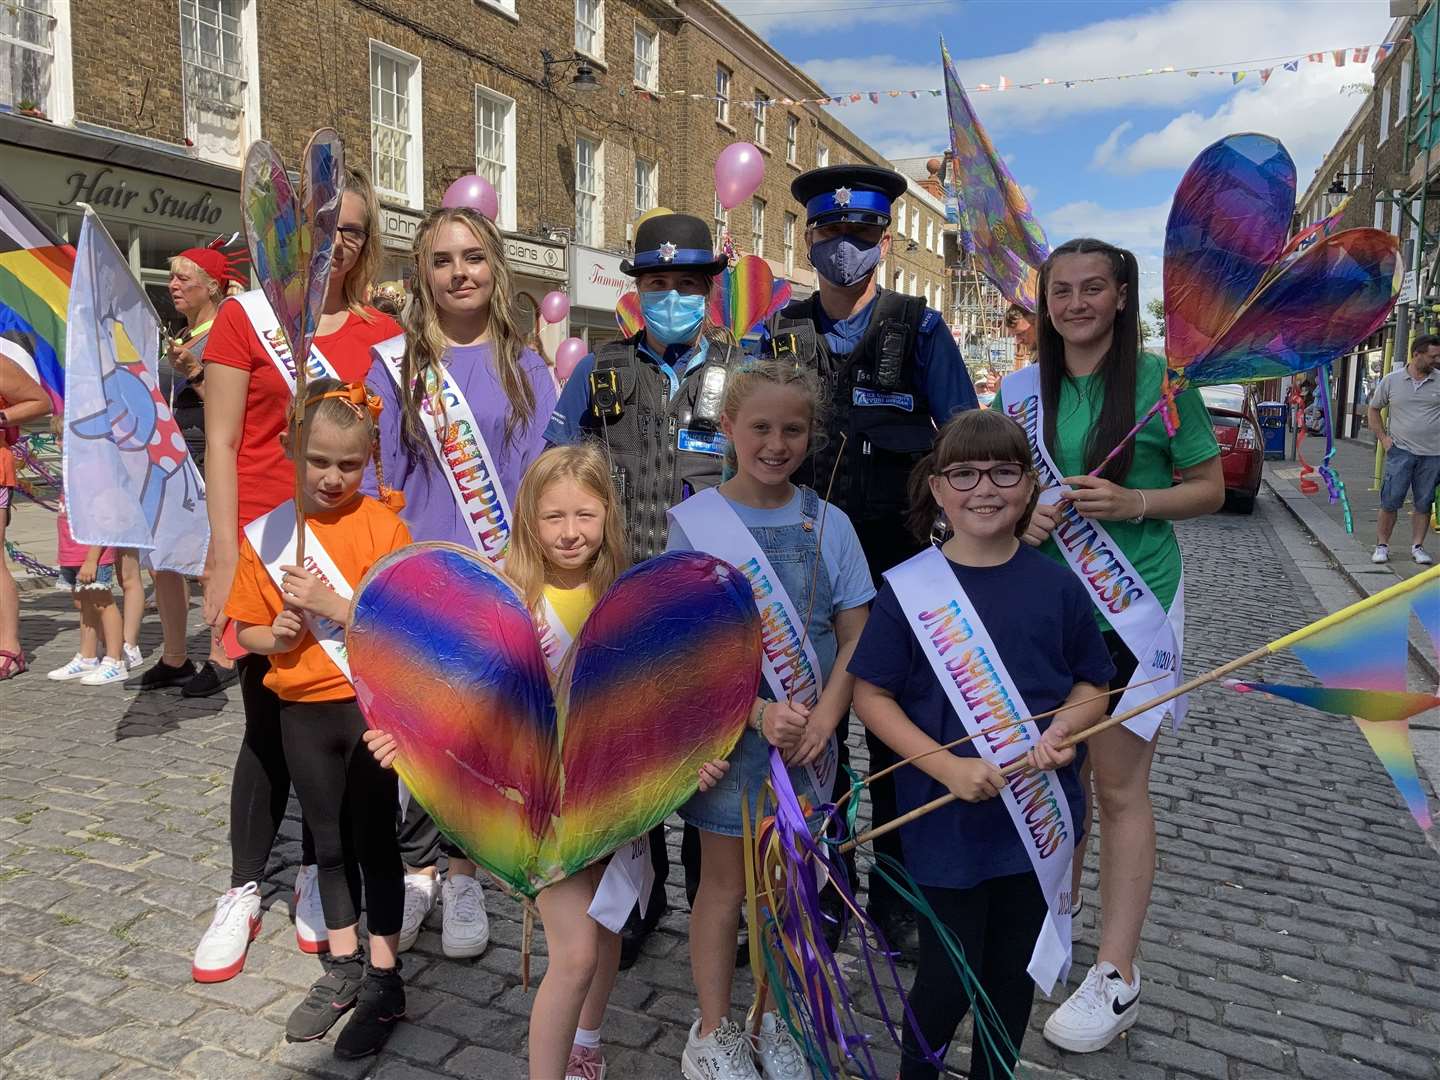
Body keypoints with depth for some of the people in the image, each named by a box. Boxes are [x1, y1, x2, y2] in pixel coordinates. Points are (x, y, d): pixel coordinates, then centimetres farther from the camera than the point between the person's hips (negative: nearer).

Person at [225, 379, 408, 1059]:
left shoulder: (383, 527, -11)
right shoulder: (265, 535, 0)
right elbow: (245, 629, 7)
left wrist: (331, 604, -23)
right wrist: (276, 634, -13)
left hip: (370, 704, -4)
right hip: (302, 710, 4)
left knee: (373, 841, 6)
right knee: (329, 843, 18)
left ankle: (383, 982, 22)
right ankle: (343, 968, 36)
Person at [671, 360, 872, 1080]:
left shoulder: (828, 523, -1)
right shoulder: (695, 522, -8)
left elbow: (855, 635, 1)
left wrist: (824, 715, -13)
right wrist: (759, 712, -20)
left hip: (807, 731, 3)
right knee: (725, 882, 11)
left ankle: (773, 1022, 36)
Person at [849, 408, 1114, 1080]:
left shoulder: (1056, 585, -3)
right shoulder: (909, 588, -10)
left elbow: (1092, 686, 7)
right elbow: (870, 695, -9)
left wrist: (1063, 730, -15)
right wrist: (947, 766, -19)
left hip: (1039, 817, 3)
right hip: (946, 822, -3)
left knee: (1014, 974, 19)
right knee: (947, 979, 8)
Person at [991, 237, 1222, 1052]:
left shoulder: (1160, 379, -6)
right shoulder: (1021, 389, 6)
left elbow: (1211, 490, -1)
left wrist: (1132, 503, -19)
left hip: (1131, 609, -4)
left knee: (1119, 787, 0)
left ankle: (1117, 975, 11)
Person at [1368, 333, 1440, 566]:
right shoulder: (1392, 381, 1)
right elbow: (1373, 410, 12)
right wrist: (1384, 438, 3)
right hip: (1400, 451, -1)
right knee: (1390, 501, -2)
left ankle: (1417, 546, 16)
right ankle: (1382, 545, 8)